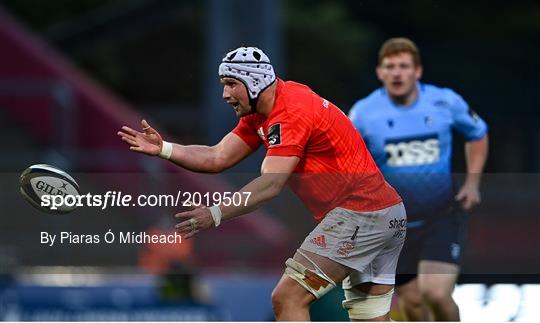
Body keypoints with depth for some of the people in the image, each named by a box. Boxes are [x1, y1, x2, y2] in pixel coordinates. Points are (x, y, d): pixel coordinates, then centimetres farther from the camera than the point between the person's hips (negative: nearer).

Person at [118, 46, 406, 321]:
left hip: (358, 212, -11)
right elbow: (218, 158, 8)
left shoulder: (291, 111, -18)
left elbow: (270, 185, -27)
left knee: (288, 299, -13)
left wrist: (215, 214, -35)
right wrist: (163, 149, -1)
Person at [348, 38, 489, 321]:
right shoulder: (364, 113, -8)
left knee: (436, 293, -19)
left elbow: (478, 133, 14)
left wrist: (472, 182, 3)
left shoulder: (446, 102, -6)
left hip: (443, 216, -1)